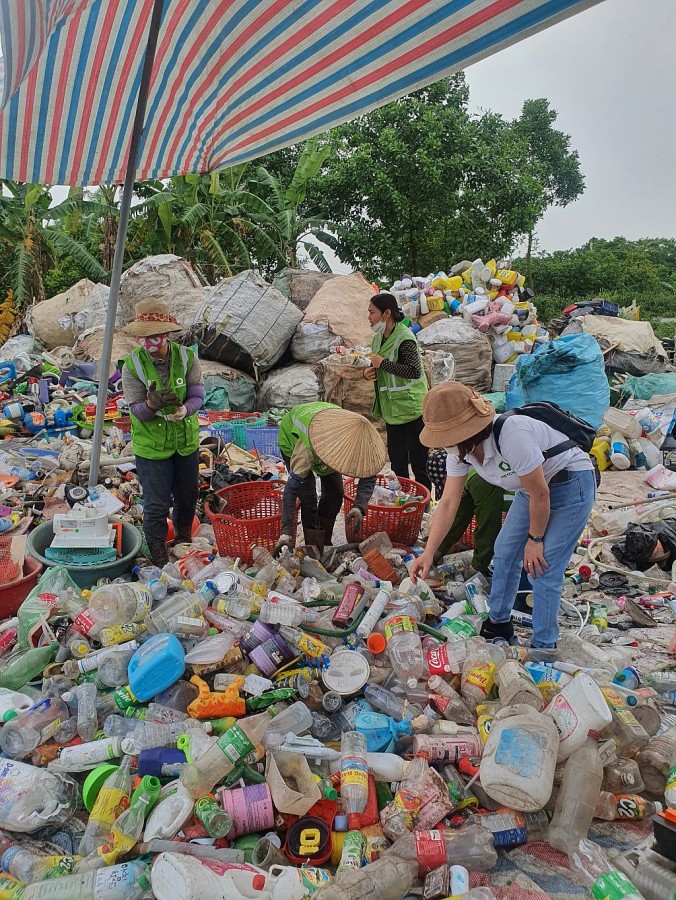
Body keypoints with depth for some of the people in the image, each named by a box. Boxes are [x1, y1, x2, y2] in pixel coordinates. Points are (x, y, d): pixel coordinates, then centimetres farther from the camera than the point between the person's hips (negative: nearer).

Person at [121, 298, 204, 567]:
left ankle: (184, 539, 49)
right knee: (156, 504, 4)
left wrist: (184, 409, -35)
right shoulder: (132, 365, -15)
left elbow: (197, 396, -12)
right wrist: (151, 404, -40)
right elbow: (136, 411, -16)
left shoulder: (186, 358, -12)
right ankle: (157, 552, 29)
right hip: (151, 445, -3)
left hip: (186, 441, 3)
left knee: (187, 496, 21)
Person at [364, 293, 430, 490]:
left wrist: (383, 363, -22)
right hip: (392, 410, 9)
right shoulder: (378, 338, 9)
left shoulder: (404, 339, -17)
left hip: (411, 409, -9)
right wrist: (368, 372, 0)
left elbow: (414, 371, -27)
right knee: (397, 460, 18)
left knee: (418, 462, -1)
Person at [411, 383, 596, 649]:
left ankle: (542, 649, 6)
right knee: (505, 551, 10)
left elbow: (540, 495, -26)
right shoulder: (460, 450, -12)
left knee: (542, 569, -10)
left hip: (572, 484, -8)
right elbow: (448, 503, -8)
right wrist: (428, 554, -14)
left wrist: (535, 539, -12)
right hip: (534, 486, 8)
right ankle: (498, 624, 29)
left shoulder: (512, 435, -37)